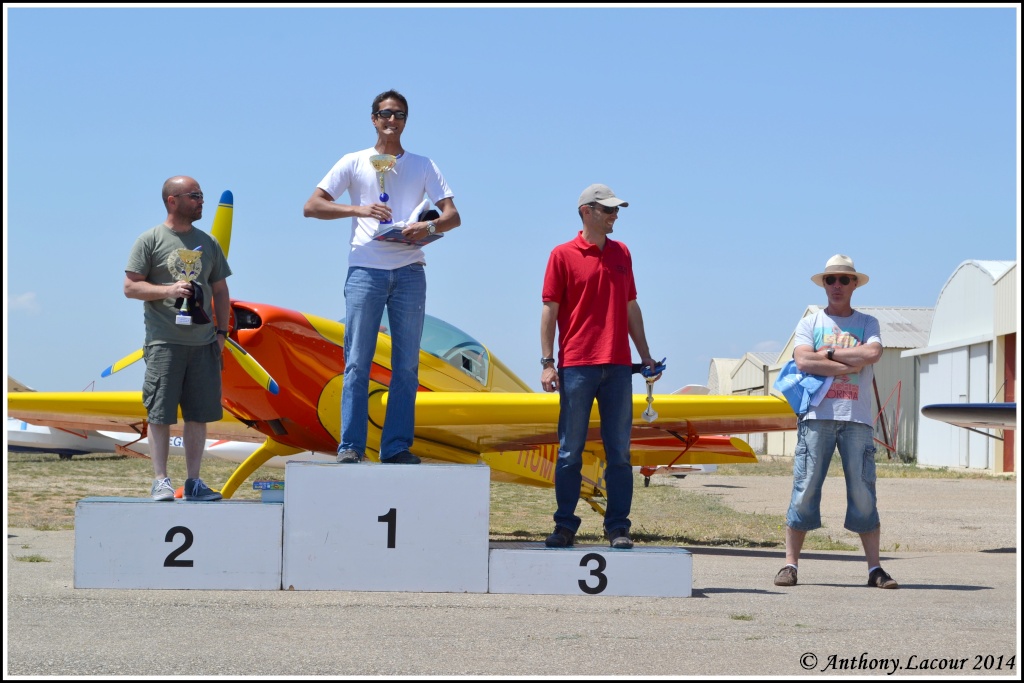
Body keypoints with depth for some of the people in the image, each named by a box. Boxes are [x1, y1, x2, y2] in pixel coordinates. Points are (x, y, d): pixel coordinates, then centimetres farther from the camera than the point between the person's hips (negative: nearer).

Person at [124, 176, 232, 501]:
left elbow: (220, 290, 19)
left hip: (204, 342, 4)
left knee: (199, 414, 4)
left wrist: (221, 331, 10)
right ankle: (160, 481, 1)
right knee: (160, 414, -4)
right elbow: (131, 287, -1)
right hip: (164, 342, -4)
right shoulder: (150, 240, 2)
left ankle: (193, 481, 10)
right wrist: (168, 291, -14)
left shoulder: (207, 242, 16)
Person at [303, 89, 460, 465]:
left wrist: (429, 226, -15)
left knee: (407, 364, 0)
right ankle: (350, 446, -4)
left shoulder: (423, 166, 16)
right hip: (366, 268, -2)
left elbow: (453, 215, 8)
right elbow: (311, 206, 3)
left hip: (409, 271, 2)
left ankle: (397, 447, 3)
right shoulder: (355, 163, 11)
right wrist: (358, 209, -12)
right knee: (357, 362, -6)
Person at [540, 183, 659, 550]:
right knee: (570, 451, 0)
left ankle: (618, 526, 7)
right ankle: (565, 525, 7)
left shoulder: (621, 254, 15)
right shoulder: (563, 255, 1)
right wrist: (547, 363, -7)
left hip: (618, 366, 4)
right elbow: (550, 310, -1)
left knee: (619, 451, 2)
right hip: (576, 365, -4)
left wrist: (645, 355, 16)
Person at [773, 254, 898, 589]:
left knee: (863, 492, -1)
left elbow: (872, 353, -8)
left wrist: (828, 353, -4)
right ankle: (790, 564, 0)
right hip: (817, 415, 0)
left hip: (857, 417, 1)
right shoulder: (809, 323, 13)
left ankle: (874, 568, 3)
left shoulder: (868, 323, 14)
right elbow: (803, 361, -6)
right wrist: (850, 365, -7)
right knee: (805, 489, -4)